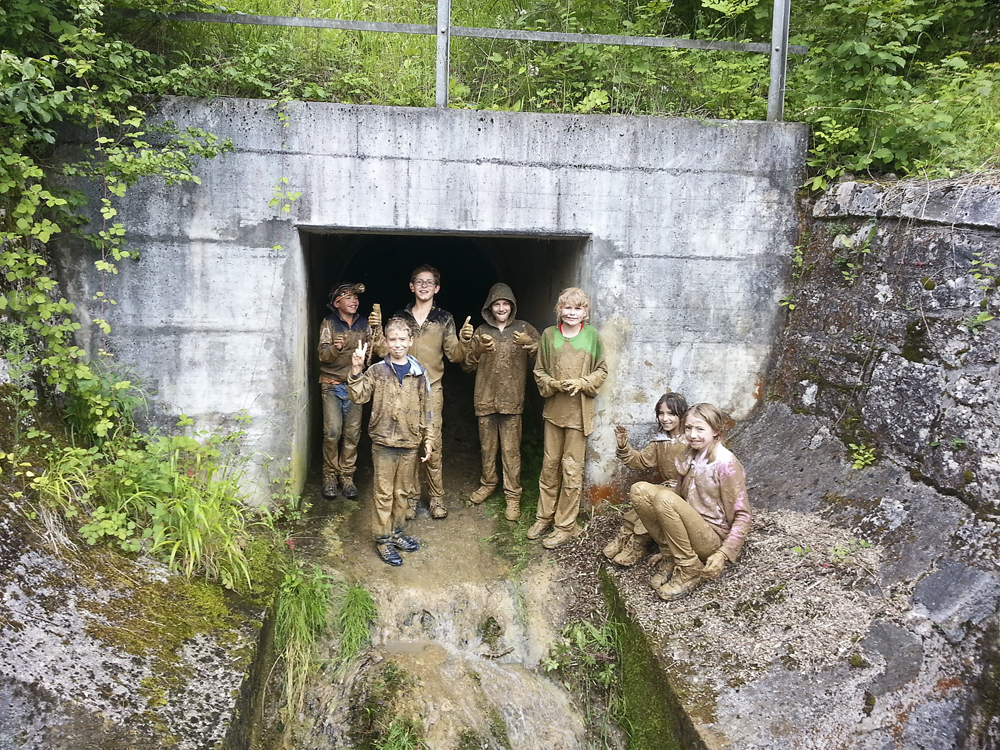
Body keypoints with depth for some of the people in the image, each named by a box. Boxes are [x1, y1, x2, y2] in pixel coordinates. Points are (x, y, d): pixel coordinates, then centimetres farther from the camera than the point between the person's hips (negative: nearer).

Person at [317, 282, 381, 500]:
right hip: (332, 384, -2)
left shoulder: (363, 324, 6)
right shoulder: (329, 323, -1)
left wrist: (378, 332, -19)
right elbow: (323, 355, -11)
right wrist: (335, 348, -32)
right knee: (332, 432, -10)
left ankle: (347, 477, 10)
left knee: (352, 433, -1)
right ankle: (330, 476, 5)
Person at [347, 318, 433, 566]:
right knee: (384, 493, 4)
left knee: (401, 491, 15)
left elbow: (426, 410, 7)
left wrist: (428, 440, 6)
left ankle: (396, 532, 30)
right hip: (384, 442, -2)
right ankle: (382, 539, 15)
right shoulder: (377, 371, -3)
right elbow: (359, 397, -13)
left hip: (410, 443, 3)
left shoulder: (419, 373, 3)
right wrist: (356, 371, -25)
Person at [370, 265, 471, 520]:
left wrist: (464, 341, -13)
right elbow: (384, 351, 7)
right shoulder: (400, 317, 10)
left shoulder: (444, 319, 7)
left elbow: (454, 355, 5)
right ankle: (411, 496, 16)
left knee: (433, 446, -3)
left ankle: (436, 497, 10)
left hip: (431, 389, -1)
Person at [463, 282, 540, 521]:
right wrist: (478, 349, -15)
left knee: (511, 449, -1)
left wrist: (530, 343, -25)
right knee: (487, 446, 14)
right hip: (485, 398, 2)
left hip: (511, 400, -2)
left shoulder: (524, 329, 2)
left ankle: (513, 495, 8)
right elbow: (467, 365, 4)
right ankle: (488, 483, 33)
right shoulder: (482, 331, 7)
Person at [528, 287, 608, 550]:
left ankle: (566, 525, 11)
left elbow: (602, 371, 3)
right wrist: (554, 384, -12)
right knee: (550, 464, 11)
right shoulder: (549, 335, 3)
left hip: (579, 410, -2)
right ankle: (545, 516, 25)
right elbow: (539, 370, 7)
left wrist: (581, 383, -14)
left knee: (572, 468, 2)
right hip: (554, 408, 2)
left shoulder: (592, 335, -1)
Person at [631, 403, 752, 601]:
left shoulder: (726, 464, -14)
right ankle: (673, 556, -3)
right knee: (639, 490, -10)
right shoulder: (691, 457, 7)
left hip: (713, 539, -7)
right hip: (691, 529, 7)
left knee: (665, 497, -29)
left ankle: (691, 570, -14)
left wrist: (723, 554, -23)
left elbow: (743, 516, -14)